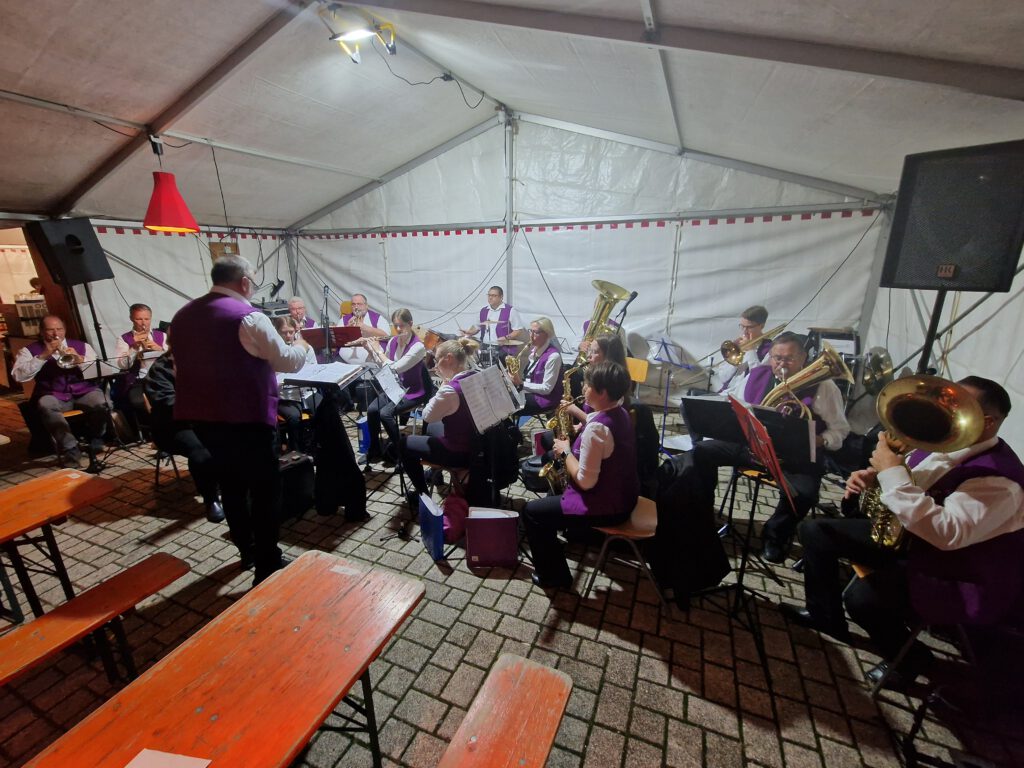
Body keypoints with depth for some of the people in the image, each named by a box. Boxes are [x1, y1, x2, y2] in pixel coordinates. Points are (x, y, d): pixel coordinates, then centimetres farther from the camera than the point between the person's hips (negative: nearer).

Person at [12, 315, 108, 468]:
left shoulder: (81, 346, 14)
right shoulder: (29, 351, 11)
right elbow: (19, 376, -4)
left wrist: (79, 359, -16)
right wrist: (43, 356, -12)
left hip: (83, 392, 1)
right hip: (53, 396, 0)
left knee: (101, 402, -32)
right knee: (45, 405, -35)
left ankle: (96, 443, -8)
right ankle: (71, 451, -35)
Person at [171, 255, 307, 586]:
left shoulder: (182, 315, 9)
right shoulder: (249, 317, -17)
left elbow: (186, 363, 21)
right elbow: (288, 361, -11)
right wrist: (303, 348, 10)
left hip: (200, 416, 8)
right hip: (246, 419, -8)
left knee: (230, 484, 20)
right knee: (265, 489, 3)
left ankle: (246, 551, 35)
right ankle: (267, 568, 10)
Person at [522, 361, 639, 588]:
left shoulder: (596, 428, -30)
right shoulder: (620, 413, -1)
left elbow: (585, 481, -27)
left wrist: (565, 451, -14)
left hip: (607, 506, -10)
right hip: (622, 494, 10)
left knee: (531, 512, 0)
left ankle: (553, 575, 15)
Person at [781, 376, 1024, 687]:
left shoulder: (998, 479, -27)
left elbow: (947, 534, -41)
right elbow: (908, 481, 13)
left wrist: (893, 473, -39)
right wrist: (872, 475, -10)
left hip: (957, 577, -8)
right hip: (906, 536, 8)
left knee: (862, 595, -32)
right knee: (814, 530, 2)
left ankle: (907, 658, 5)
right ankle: (825, 614, 21)